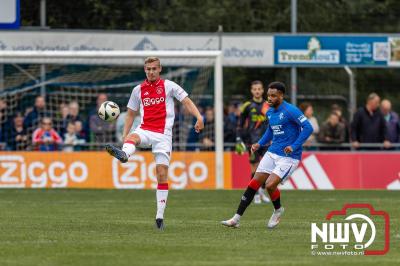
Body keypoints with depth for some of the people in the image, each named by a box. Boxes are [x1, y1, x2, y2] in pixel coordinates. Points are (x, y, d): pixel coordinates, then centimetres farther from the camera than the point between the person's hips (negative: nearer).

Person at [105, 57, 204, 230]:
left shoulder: (168, 86, 5)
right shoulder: (138, 90, 12)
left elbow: (186, 101, 0)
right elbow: (131, 114, 18)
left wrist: (199, 117, -17)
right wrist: (125, 134, 6)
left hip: (163, 134, -2)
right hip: (145, 130, 2)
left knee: (162, 174, -6)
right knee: (133, 137, -35)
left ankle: (160, 216, -2)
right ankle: (123, 154, -71)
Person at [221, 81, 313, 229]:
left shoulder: (290, 111, -16)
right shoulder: (270, 112, 9)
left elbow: (308, 128, -19)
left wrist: (294, 146, -24)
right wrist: (260, 143, 12)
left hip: (288, 157, -8)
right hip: (272, 153, 8)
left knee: (270, 185, -18)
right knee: (254, 183, -1)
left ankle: (278, 210, 14)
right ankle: (236, 219, 1)